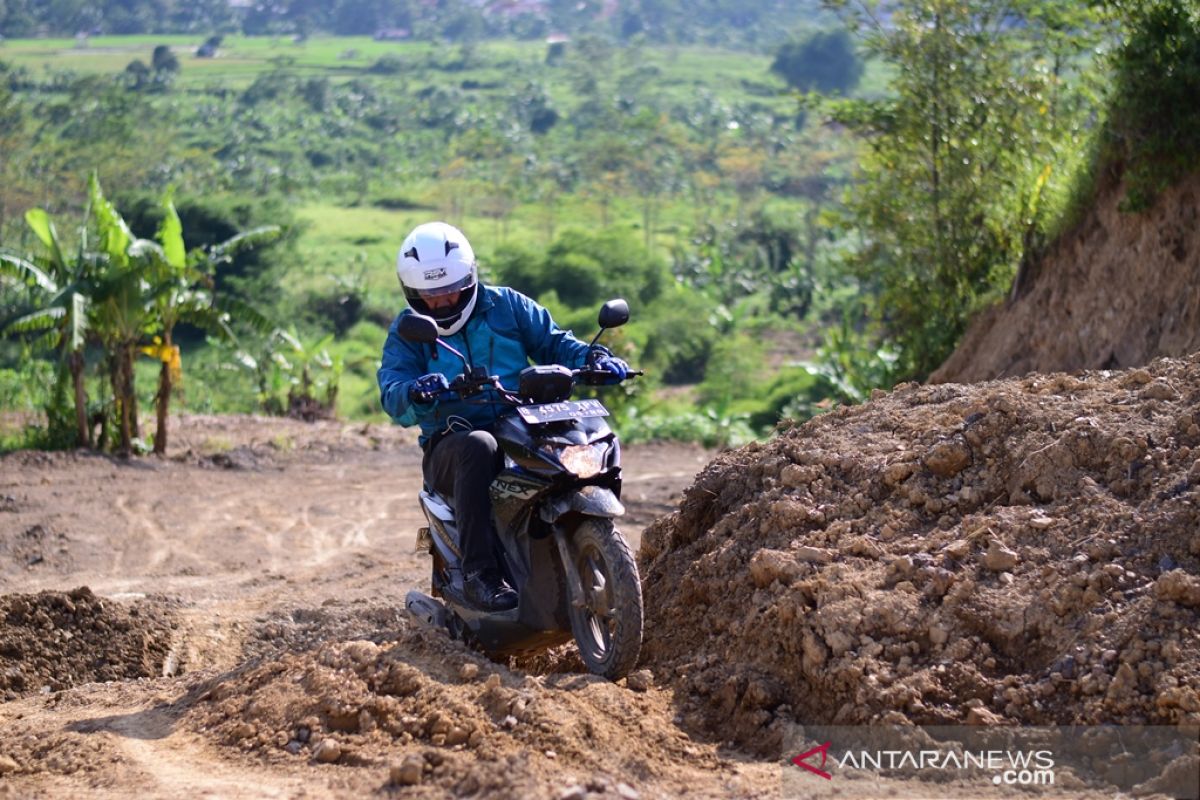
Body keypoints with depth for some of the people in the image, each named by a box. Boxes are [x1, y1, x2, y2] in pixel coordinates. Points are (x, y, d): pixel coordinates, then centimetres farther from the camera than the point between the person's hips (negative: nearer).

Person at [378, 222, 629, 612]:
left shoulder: (506, 305, 11)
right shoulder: (407, 330, 5)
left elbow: (553, 341, 13)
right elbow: (392, 390, -10)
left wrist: (592, 357, -9)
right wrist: (415, 393, -35)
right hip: (449, 445, -2)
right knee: (478, 447, -39)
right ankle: (479, 572, -40)